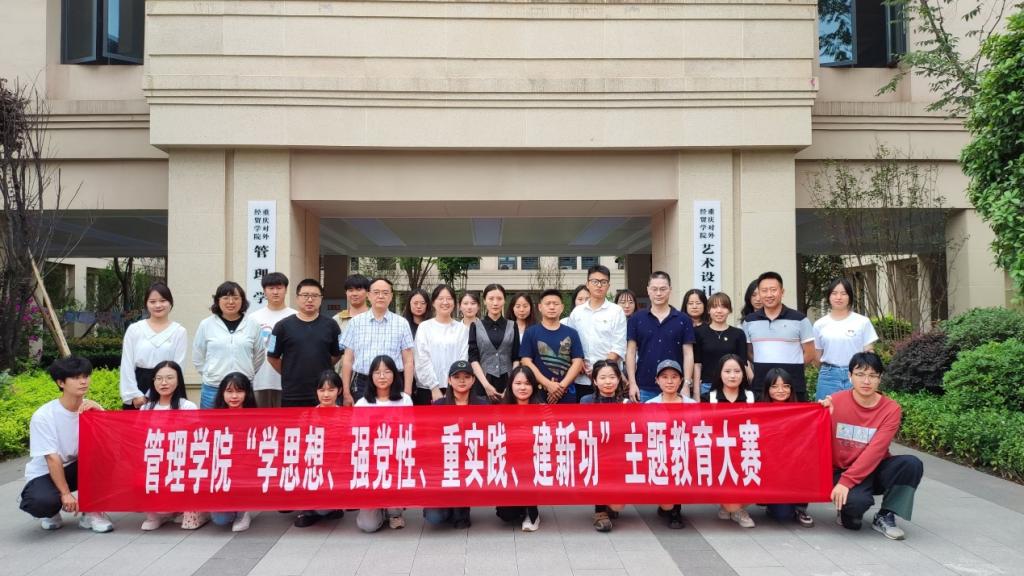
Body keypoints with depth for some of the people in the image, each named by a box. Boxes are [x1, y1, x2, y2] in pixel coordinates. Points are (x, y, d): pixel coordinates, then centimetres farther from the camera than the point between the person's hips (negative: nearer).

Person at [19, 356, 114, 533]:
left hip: (75, 468, 4)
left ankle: (91, 512, -9)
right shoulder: (43, 416, -21)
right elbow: (52, 458, -22)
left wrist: (99, 410, -31)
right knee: (42, 501, -36)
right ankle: (50, 511, 4)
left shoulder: (89, 408, -10)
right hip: (45, 473, -3)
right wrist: (65, 493, -22)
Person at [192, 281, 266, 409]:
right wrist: (210, 376, 8)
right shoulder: (206, 325, 2)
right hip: (212, 389, 0)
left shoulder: (252, 325, 3)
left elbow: (259, 355, 12)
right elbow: (198, 357, 10)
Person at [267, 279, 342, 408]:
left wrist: (319, 370, 9)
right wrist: (290, 374, 7)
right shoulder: (283, 326, -1)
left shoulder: (331, 325, 3)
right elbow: (272, 357, 6)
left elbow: (337, 354, 12)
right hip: (292, 394, -1)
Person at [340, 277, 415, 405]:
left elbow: (408, 361, 5)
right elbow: (347, 360, 8)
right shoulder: (355, 322, 7)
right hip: (362, 385, 1)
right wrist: (346, 393, 3)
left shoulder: (402, 323, 5)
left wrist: (407, 394, -2)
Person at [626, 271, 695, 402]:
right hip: (644, 388, 1)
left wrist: (687, 385, -6)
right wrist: (632, 383, -5)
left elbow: (688, 354, 1)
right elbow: (631, 352, 2)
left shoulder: (683, 320, 1)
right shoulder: (637, 319, 3)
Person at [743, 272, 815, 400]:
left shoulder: (799, 319, 0)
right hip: (760, 387, 3)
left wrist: (790, 368, 0)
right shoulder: (749, 321, 8)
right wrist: (763, 367, 5)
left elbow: (809, 354, 4)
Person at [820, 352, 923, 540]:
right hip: (842, 471, -2)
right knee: (856, 501, -34)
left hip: (875, 470, 3)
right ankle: (848, 511, 6)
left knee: (912, 464, -26)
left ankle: (884, 517, -5)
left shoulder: (891, 409, -9)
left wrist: (847, 481, -25)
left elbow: (876, 450, -19)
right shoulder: (835, 401, -9)